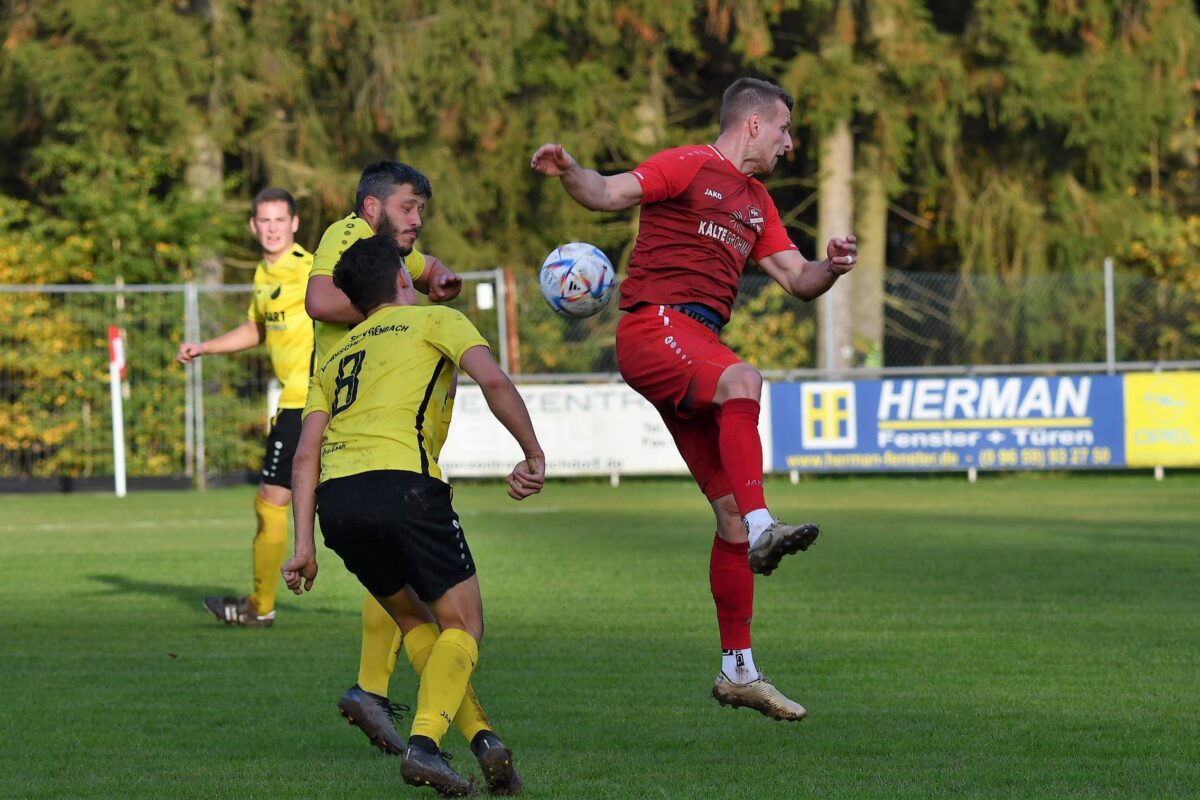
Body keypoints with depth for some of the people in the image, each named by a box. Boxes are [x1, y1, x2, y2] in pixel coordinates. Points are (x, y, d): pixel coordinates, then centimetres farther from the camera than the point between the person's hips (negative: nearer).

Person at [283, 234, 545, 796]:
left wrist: (304, 545, 16)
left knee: (415, 621, 23)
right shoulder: (432, 321, 16)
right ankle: (424, 742, -18)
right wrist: (533, 455, 5)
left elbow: (306, 452, 19)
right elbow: (492, 380, -3)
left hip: (335, 499, 5)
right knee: (462, 626, 5)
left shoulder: (335, 355, 29)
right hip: (401, 484, -5)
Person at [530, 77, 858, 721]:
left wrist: (831, 268, 1)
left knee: (732, 510, 4)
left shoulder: (756, 202, 26)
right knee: (741, 379, -38)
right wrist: (569, 173, -29)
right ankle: (763, 529, -49)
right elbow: (610, 193, -8)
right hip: (654, 325, -8)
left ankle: (738, 671, 8)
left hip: (698, 346, 8)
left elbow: (798, 281, 23)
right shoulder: (689, 166, 2)